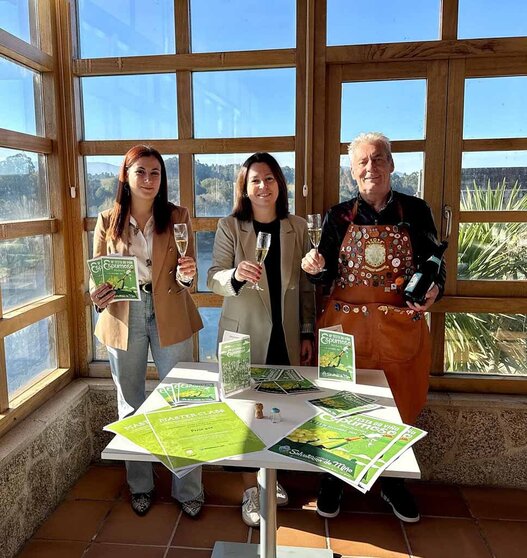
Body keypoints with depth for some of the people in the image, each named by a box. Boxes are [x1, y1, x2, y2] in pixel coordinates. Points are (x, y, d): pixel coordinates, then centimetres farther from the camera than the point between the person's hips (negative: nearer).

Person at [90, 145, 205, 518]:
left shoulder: (177, 217, 0)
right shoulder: (107, 222, 2)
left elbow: (186, 276, 0)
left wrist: (187, 275, -23)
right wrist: (98, 299, -16)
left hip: (170, 318, -1)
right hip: (124, 319, 2)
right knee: (131, 407, 14)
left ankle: (189, 490, 21)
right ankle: (141, 487, 34)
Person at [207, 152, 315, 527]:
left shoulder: (297, 228, 2)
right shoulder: (229, 227, -5)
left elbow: (306, 285, 5)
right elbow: (213, 280, -13)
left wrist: (307, 333, 4)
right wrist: (236, 275, -35)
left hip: (285, 335, 3)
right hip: (244, 334, -2)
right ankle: (250, 490, 22)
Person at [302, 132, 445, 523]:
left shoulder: (416, 211, 2)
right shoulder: (339, 216, 3)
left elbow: (434, 267, 5)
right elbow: (326, 279, 4)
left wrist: (433, 291, -16)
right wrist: (316, 268, -18)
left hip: (401, 328, 1)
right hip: (346, 325, 0)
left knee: (398, 406, 13)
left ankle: (391, 480, 39)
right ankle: (334, 480, 33)